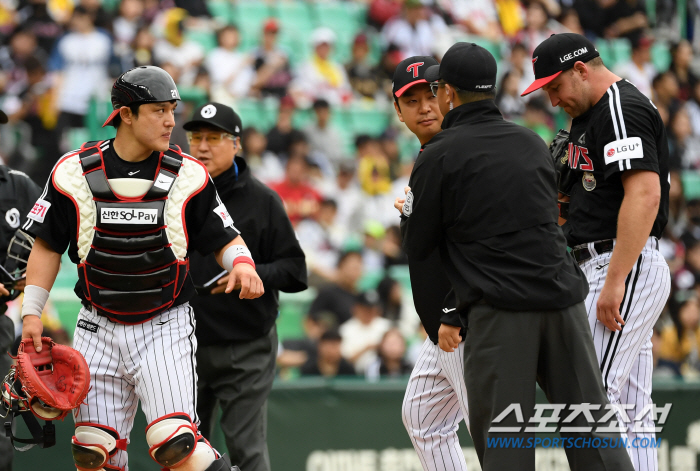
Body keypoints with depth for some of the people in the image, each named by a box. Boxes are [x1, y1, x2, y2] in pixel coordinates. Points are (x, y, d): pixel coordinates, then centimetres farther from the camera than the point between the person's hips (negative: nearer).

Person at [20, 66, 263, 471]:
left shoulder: (188, 175, -4)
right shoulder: (75, 172, -3)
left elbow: (224, 238, 4)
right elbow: (48, 245, 6)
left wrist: (241, 262, -18)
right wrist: (31, 312, 0)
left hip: (166, 327, -2)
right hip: (99, 327, 2)